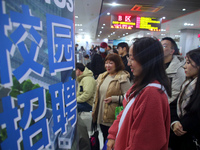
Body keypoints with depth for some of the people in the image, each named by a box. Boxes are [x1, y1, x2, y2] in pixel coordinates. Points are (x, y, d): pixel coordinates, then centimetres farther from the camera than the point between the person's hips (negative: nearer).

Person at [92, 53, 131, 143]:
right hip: (101, 117, 7)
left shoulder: (122, 78, -15)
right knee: (105, 140, 24)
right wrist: (94, 111, 16)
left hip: (114, 119, -7)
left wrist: (113, 98, -22)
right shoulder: (102, 77, 8)